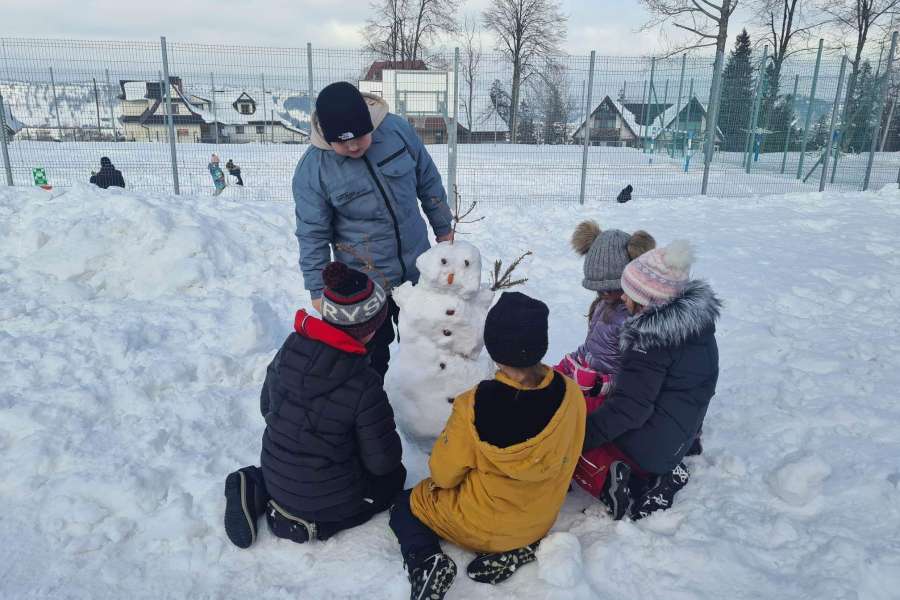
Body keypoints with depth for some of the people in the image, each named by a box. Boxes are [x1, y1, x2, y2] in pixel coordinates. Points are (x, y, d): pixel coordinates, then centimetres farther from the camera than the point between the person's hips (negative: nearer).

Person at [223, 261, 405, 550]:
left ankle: (257, 490, 11)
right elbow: (382, 460, -18)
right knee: (394, 476, 21)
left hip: (276, 477, 6)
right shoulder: (364, 385, -28)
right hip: (327, 497, -5)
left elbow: (267, 407, 5)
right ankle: (310, 522, 1)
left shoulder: (289, 349, -11)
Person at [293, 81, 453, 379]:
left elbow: (429, 182, 2)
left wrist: (443, 228, 9)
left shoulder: (398, 129, -11)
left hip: (418, 270, 3)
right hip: (363, 287, -3)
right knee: (371, 356, 12)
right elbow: (313, 235, -10)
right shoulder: (312, 168, -17)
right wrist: (318, 289, -7)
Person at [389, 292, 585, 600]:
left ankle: (425, 561, -7)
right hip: (541, 520, 4)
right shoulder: (571, 394, -22)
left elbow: (443, 474, -17)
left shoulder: (475, 406, -34)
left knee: (403, 506, 19)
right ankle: (518, 548, 10)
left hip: (480, 525, -4)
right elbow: (565, 462, -2)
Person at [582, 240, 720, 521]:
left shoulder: (653, 340, -28)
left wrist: (581, 436, -20)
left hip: (650, 444, -9)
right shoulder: (697, 318, -2)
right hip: (680, 438, 9)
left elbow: (628, 408, -27)